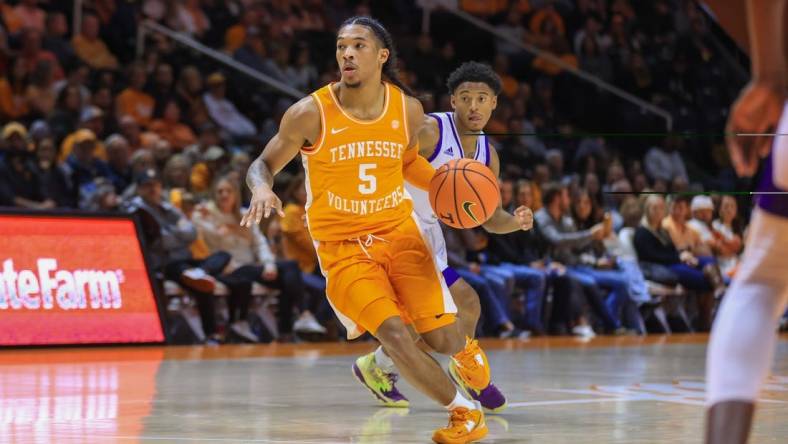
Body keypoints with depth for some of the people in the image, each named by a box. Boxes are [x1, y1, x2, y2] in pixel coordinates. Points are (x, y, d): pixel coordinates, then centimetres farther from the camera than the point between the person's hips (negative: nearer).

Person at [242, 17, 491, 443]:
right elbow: (264, 164, -3)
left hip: (398, 231, 2)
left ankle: (463, 349, 33)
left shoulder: (408, 110, -4)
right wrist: (262, 188, -26)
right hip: (342, 245, -2)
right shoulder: (310, 113, -14)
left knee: (441, 337, -7)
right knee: (394, 335, -20)